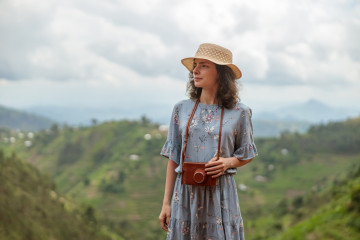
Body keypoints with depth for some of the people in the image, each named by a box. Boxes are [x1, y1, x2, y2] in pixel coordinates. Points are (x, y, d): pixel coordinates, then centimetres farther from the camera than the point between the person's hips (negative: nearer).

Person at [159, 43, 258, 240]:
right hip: (186, 193, 2)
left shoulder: (239, 112, 0)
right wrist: (166, 203, 5)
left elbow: (247, 155, 10)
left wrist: (228, 162, -12)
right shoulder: (181, 109, 5)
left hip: (220, 193, -2)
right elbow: (173, 158, 8)